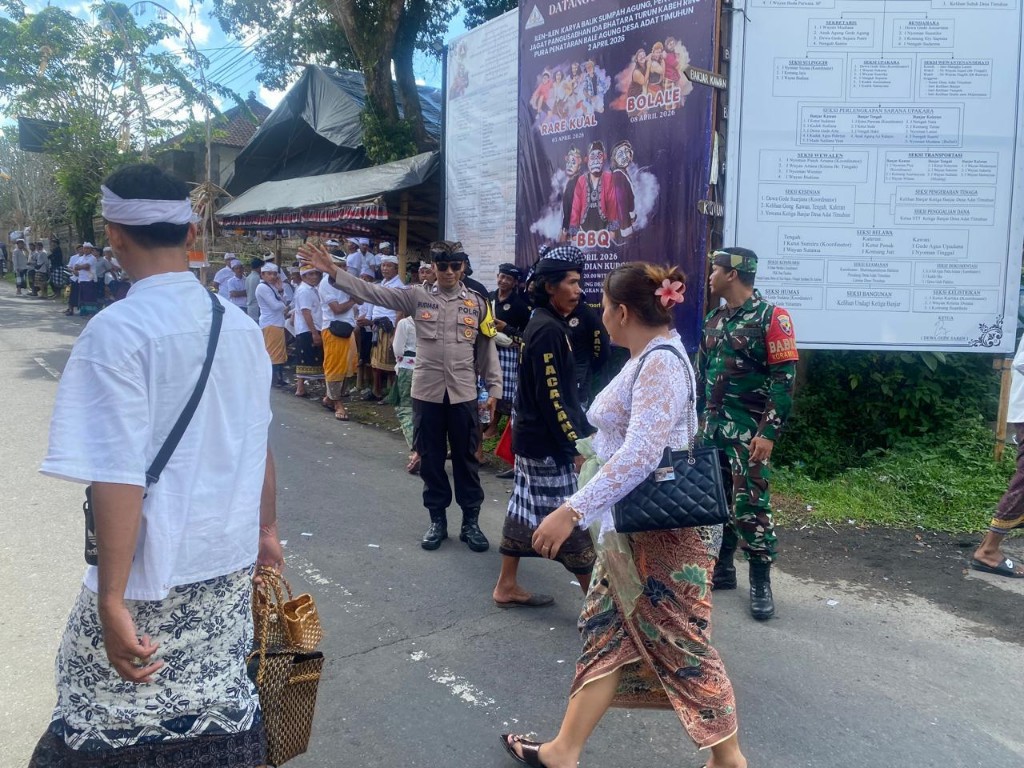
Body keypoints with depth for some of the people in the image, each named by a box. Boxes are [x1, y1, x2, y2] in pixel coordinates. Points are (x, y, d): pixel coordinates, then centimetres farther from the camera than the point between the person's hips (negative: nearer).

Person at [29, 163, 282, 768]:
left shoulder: (118, 330, -16)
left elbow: (120, 478, -20)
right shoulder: (241, 325, 2)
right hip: (231, 563, 6)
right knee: (223, 702, 18)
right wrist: (266, 528, 23)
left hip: (153, 577, -5)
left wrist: (112, 601, -15)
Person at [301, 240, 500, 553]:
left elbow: (487, 347, 5)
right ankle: (437, 520, 25)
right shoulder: (417, 296, 1)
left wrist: (494, 389, 3)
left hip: (464, 394, 0)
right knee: (431, 459, 10)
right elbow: (372, 291, -3)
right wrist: (332, 270, -12)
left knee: (466, 458, 8)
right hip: (426, 392, 1)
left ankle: (471, 521, 21)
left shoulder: (477, 302, 2)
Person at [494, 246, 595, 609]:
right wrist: (575, 446, -19)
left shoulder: (545, 324, 12)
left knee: (524, 511, 15)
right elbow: (551, 397, -22)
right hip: (547, 443, -10)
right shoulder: (549, 330, -18)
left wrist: (581, 434, 16)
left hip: (532, 437, 10)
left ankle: (507, 586, 25)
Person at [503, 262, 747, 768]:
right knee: (606, 633, 14)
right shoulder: (650, 358, 10)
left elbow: (641, 455, -30)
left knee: (681, 643, 5)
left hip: (664, 531, -10)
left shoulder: (660, 363, -21)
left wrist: (572, 510, -32)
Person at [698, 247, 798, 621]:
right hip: (712, 425, 7)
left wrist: (769, 432, -19)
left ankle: (761, 582, 8)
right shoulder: (714, 318, 11)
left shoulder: (770, 318, -11)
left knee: (750, 504, -5)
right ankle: (722, 568, 25)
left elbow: (784, 379, -14)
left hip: (748, 430, -7)